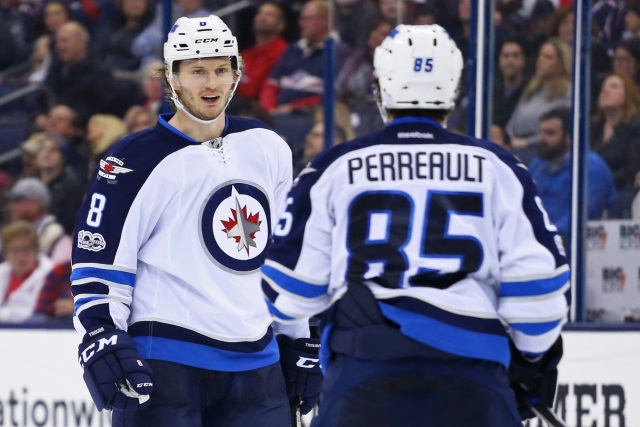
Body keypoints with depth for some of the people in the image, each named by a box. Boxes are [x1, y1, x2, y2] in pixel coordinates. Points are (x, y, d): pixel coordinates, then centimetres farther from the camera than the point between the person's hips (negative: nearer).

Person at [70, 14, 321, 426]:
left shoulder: (269, 149, 12)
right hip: (164, 360, -5)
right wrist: (101, 342, -16)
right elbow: (97, 257, -7)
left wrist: (299, 345, 19)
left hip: (255, 365, 6)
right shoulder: (137, 160, -6)